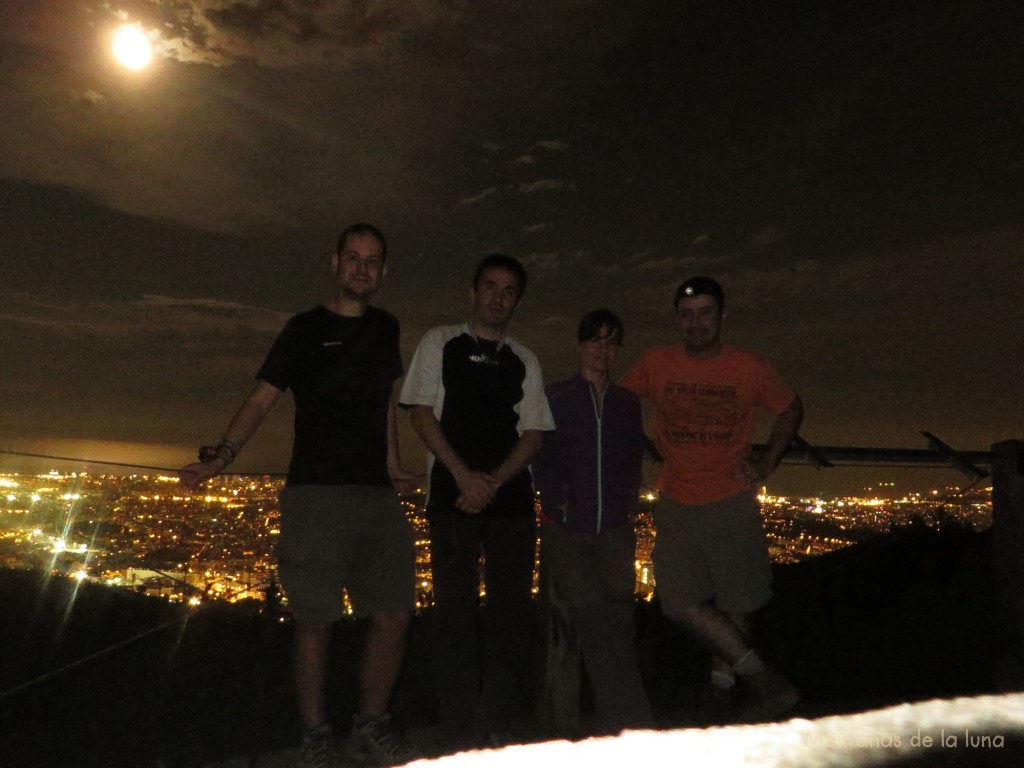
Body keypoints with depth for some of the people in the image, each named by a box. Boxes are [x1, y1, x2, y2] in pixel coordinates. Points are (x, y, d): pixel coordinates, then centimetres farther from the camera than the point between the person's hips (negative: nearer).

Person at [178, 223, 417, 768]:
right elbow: (261, 400, -3)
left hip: (377, 493, 5)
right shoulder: (305, 330, 4)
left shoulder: (385, 329, 17)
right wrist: (222, 457, -18)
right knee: (316, 620, -2)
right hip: (316, 493, -4)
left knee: (394, 613, 3)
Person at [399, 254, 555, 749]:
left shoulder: (524, 361, 15)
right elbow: (422, 415, 1)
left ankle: (499, 723, 15)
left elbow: (534, 434, 8)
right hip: (454, 494, -2)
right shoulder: (440, 343, 9)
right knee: (456, 607, -2)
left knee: (511, 610, 2)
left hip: (511, 495, 3)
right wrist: (465, 476, -10)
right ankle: (462, 731, 8)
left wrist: (494, 481, -9)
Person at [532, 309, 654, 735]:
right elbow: (539, 458, 5)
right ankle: (634, 722, -9)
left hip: (615, 531, 3)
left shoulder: (628, 403, 18)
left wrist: (630, 501, 10)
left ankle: (611, 725, 6)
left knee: (619, 622, -5)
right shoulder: (555, 398, 8)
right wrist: (556, 500, -5)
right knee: (591, 619, -14)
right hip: (566, 530, -2)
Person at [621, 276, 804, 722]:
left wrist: (768, 461, 5)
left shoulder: (751, 369, -1)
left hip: (732, 501, 0)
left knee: (735, 602, 5)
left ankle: (723, 679, 29)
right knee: (683, 602, -9)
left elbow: (791, 409, 16)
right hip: (676, 504, 1)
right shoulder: (656, 364, 0)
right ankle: (762, 678, 7)